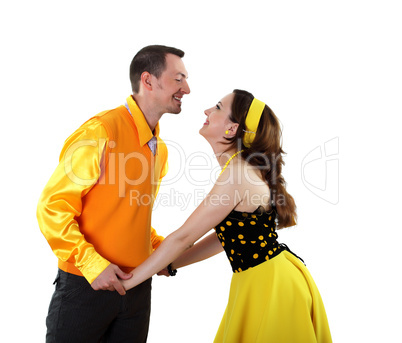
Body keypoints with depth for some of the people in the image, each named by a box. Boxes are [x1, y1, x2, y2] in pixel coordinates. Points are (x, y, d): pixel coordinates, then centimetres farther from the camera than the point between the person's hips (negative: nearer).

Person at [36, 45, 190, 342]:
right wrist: (92, 264, -22)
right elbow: (53, 208, -16)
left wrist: (159, 247, 5)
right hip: (85, 284, -7)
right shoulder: (101, 132, -17)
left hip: (136, 285, 7)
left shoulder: (160, 148, 9)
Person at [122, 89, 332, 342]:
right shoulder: (243, 168, 7)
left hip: (271, 285, -9)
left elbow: (183, 238, -19)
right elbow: (223, 236, 11)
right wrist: (170, 265, 12)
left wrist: (128, 280, -10)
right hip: (261, 282, 9)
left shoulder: (238, 174, -22)